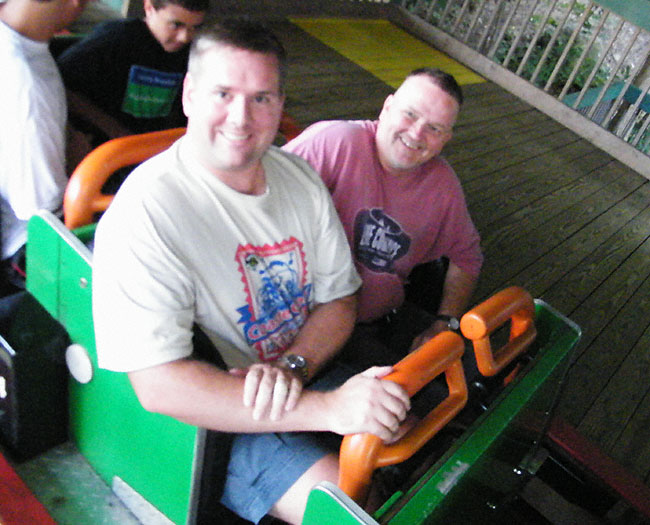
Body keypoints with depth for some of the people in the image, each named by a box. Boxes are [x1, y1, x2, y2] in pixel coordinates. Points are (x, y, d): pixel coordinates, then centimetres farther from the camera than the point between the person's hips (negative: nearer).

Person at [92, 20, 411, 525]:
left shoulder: (299, 175, 1)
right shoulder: (145, 211, -21)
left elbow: (339, 299, 5)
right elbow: (159, 385, -27)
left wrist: (293, 367, -16)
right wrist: (328, 408, -31)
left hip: (309, 375, 7)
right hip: (217, 420, -6)